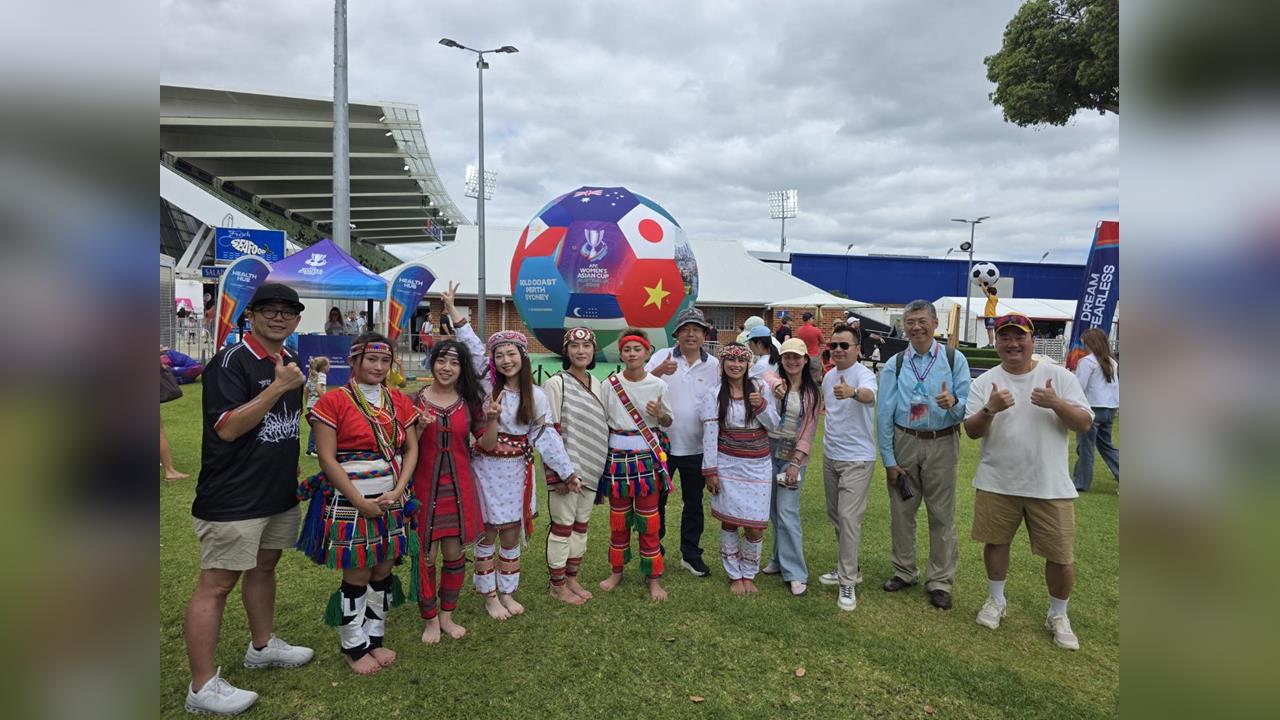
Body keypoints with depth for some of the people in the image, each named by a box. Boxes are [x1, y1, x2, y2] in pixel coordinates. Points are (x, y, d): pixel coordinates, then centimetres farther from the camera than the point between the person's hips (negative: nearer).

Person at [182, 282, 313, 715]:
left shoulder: (290, 362, 11)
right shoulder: (231, 361, -15)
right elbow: (227, 428, -22)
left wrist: (311, 382, 8)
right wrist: (278, 387, -25)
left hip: (279, 493, 9)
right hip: (232, 499, -8)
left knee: (264, 567, 21)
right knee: (216, 584, -1)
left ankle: (262, 646, 38)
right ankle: (202, 686, 8)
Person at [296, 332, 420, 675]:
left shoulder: (399, 401, 7)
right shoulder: (333, 402, -8)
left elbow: (411, 449, 7)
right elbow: (327, 458, -11)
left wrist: (398, 490, -8)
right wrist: (361, 502, -14)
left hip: (393, 501, 5)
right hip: (350, 501, -5)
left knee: (383, 572, 12)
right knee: (357, 576, 4)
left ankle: (375, 638, 29)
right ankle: (354, 646, 23)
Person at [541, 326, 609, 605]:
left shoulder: (597, 385, 10)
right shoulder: (556, 383, -10)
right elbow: (549, 433, -13)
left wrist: (600, 467, 13)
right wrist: (557, 474, -18)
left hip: (590, 468, 6)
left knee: (581, 526, 15)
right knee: (562, 527, 3)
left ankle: (572, 579, 29)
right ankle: (557, 586, 18)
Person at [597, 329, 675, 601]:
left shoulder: (658, 385, -2)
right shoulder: (609, 385, -4)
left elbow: (668, 422, 8)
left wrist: (659, 414, -14)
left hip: (648, 456, 0)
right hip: (617, 456, 0)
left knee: (649, 520, 3)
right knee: (618, 518, 12)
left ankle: (654, 578, 16)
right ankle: (617, 571, 30)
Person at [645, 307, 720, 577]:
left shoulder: (714, 364, 3)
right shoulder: (662, 356, -3)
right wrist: (659, 371, -34)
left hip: (697, 448, 2)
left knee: (693, 503, 13)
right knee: (656, 500, 10)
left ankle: (690, 554, 28)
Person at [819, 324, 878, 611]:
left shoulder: (863, 374, -18)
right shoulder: (828, 376, 7)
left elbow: (869, 394, -42)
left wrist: (852, 392, -63)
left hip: (856, 458, -8)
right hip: (830, 456, 8)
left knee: (849, 517, -10)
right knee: (835, 516, 16)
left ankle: (847, 582, -1)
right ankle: (847, 568, 31)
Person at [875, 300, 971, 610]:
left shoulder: (955, 360, -2)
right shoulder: (894, 365, 1)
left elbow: (969, 409, -6)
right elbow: (884, 414, -1)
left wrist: (953, 403, -30)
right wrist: (889, 460, -4)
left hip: (942, 445, -1)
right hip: (904, 443, 2)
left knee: (942, 515, 5)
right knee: (901, 511, 12)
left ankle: (940, 582, 20)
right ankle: (904, 571, 31)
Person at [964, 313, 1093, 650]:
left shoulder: (1059, 376, -2)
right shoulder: (985, 382, 0)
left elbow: (1085, 423, -5)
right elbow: (971, 431, -4)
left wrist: (1057, 404, -24)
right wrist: (989, 410, -24)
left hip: (1050, 486, -1)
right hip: (997, 483, 1)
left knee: (1061, 555, 5)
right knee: (996, 542, 14)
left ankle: (1058, 616, 28)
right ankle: (996, 600, 36)